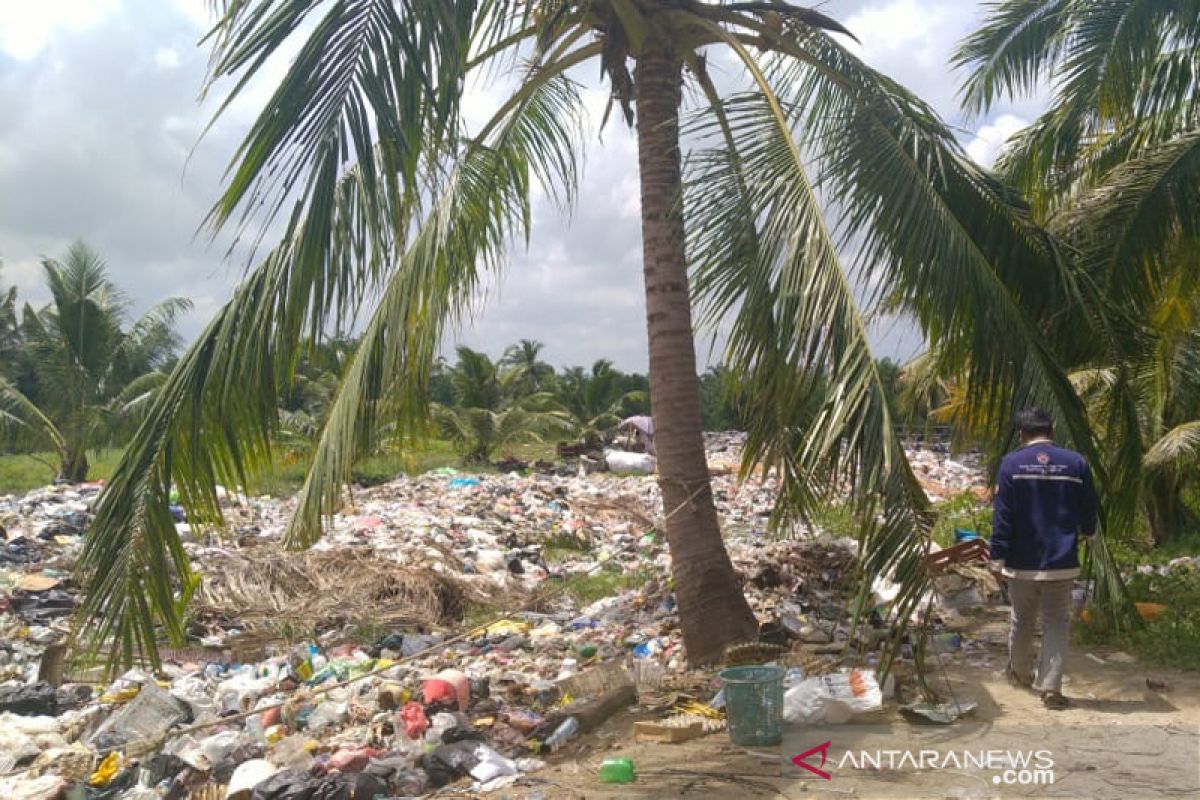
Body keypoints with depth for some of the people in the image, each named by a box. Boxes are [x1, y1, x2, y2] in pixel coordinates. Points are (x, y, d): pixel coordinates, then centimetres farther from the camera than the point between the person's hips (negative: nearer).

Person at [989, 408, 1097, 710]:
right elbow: (1088, 510, 9)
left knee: (1022, 620, 17)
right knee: (1057, 624, 8)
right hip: (1062, 563, 0)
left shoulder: (1011, 463, -8)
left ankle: (1019, 673, 35)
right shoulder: (1076, 463, -2)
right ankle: (1050, 688, 2)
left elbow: (1001, 515, -10)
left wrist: (998, 558, -5)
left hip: (1022, 562, 0)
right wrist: (1087, 532, 32)